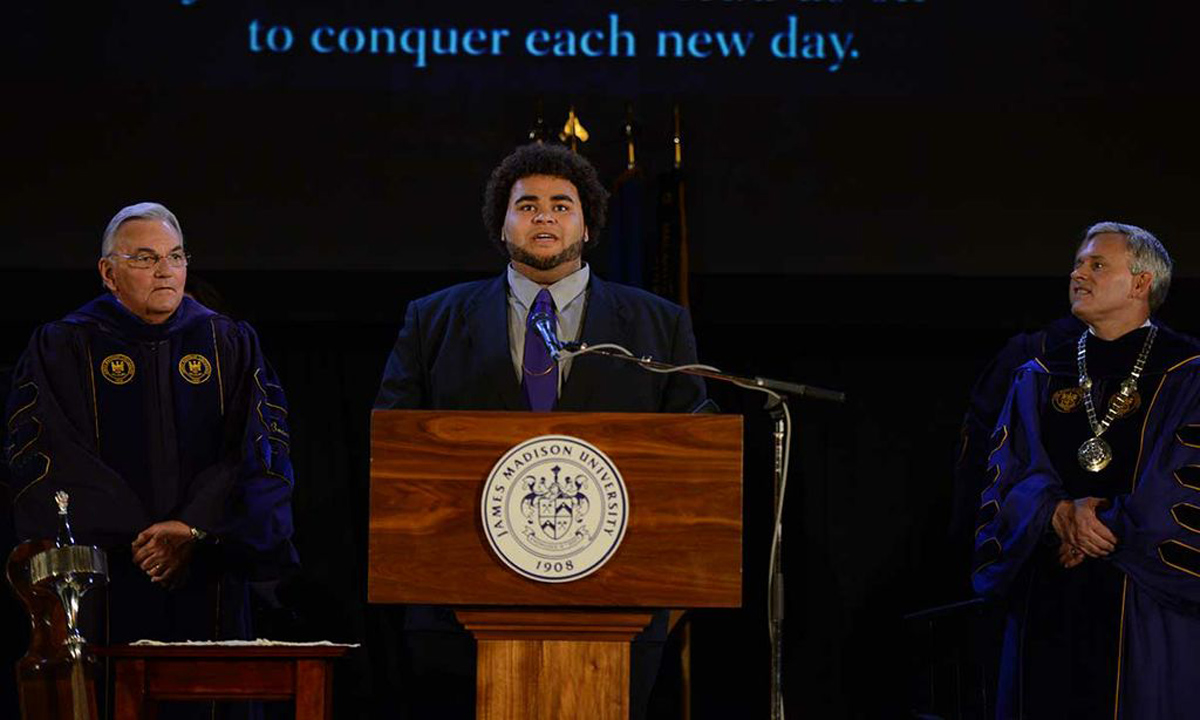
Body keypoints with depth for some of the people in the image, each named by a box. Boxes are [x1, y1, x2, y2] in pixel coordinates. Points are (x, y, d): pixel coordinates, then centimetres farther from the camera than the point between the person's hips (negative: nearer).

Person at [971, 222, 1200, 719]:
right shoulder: (1038, 379, 14)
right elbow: (1008, 474, 6)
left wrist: (1101, 524, -10)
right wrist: (1059, 514, -13)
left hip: (1145, 606, -4)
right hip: (1048, 605, 4)